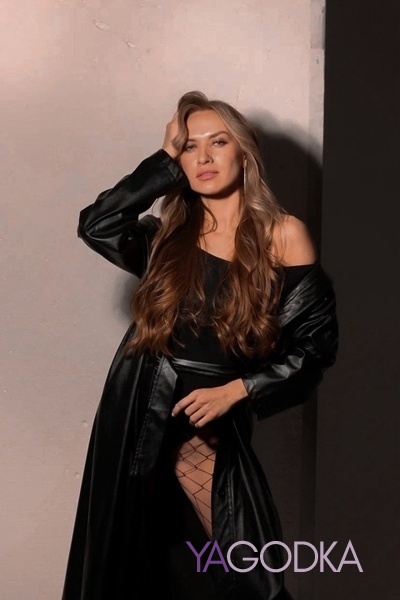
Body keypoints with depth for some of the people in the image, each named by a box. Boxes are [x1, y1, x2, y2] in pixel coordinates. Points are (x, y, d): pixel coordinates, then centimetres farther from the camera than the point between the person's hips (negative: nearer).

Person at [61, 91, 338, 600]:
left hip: (212, 427, -3)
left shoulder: (283, 235, -3)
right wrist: (164, 161, -5)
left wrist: (236, 391, -13)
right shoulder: (169, 236, 7)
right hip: (137, 418, 4)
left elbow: (317, 341, -5)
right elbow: (96, 225, -11)